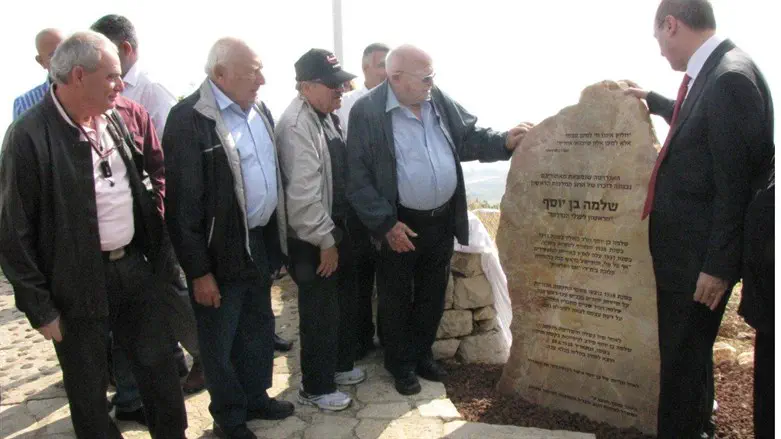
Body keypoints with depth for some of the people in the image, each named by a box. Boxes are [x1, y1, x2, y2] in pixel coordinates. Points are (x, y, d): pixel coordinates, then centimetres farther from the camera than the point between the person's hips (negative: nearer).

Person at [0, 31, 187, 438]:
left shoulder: (115, 121, 2)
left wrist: (161, 257, 10)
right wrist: (41, 308, -10)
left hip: (135, 267, 6)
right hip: (78, 284, -5)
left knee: (159, 366, 17)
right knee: (88, 389, 13)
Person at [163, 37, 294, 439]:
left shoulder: (258, 110, 6)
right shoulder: (189, 119, -17)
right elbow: (182, 205, -17)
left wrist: (275, 239, 11)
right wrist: (199, 271, -15)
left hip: (259, 241, 7)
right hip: (221, 251, -7)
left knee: (259, 328, 22)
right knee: (220, 342, 11)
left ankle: (256, 397, 42)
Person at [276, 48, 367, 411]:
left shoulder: (327, 114, 8)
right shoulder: (297, 125, -22)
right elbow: (302, 193, -26)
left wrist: (338, 233, 13)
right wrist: (324, 241, -19)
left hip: (337, 228, 9)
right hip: (313, 239, -9)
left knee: (343, 301, 21)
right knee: (320, 313, 4)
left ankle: (340, 364, 42)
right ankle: (316, 388, 23)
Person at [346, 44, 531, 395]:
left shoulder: (440, 101, 1)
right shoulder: (367, 112, -15)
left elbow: (470, 137, 11)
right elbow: (358, 178, -16)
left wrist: (505, 142, -7)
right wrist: (385, 224, -19)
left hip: (443, 219, 6)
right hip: (400, 223, -5)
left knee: (433, 294, 19)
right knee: (397, 298, 12)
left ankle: (422, 354, 39)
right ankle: (401, 365, 32)